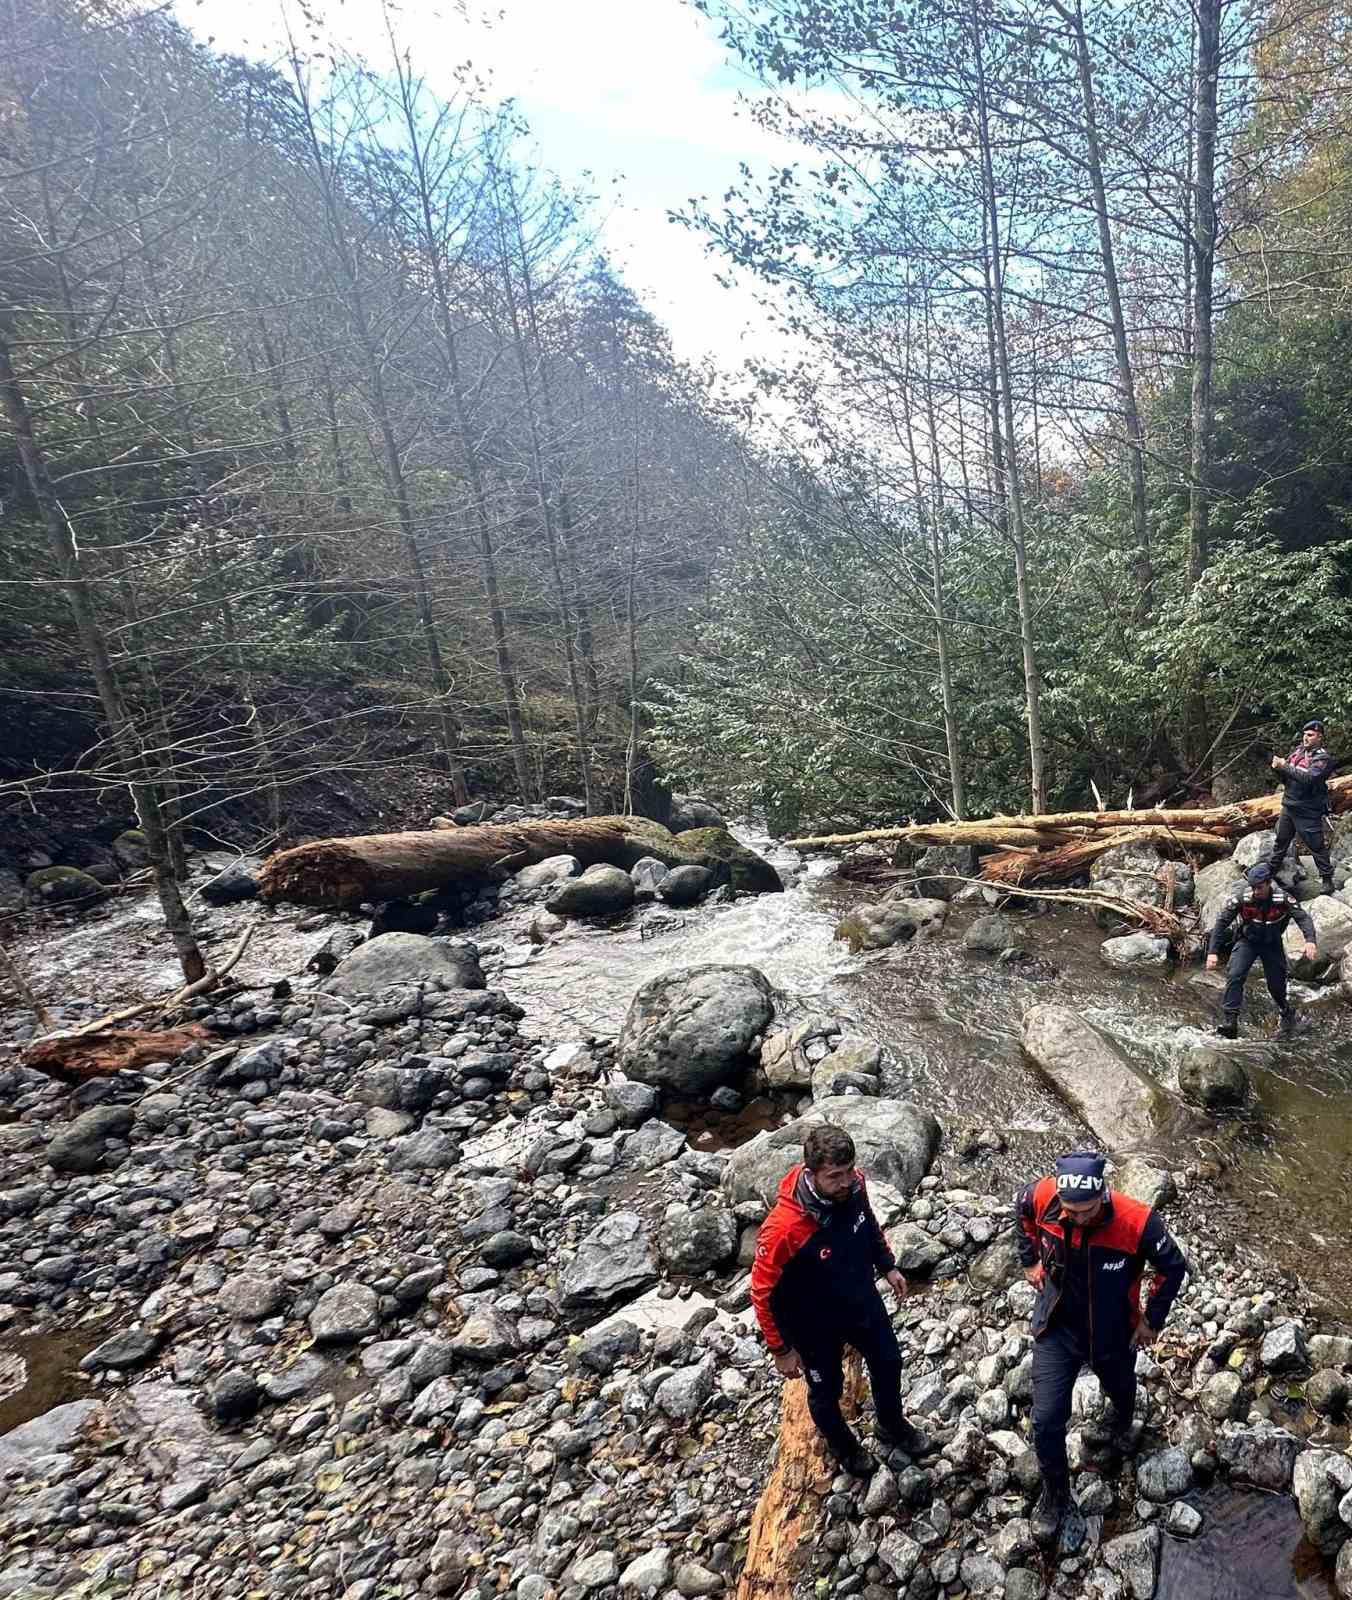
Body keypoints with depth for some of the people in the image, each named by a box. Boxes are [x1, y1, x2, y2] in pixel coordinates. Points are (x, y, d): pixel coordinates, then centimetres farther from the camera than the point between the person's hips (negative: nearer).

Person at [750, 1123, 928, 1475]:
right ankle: (842, 1445, 56)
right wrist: (781, 1349, -16)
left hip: (864, 1301, 5)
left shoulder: (853, 1185, -25)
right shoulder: (784, 1227, -42)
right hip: (817, 1324, -5)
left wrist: (888, 1266, 11)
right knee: (827, 1391, 22)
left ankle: (891, 1428, 59)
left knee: (888, 1364, 27)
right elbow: (763, 1292, -26)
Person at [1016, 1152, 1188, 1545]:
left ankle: (1121, 1423, 67)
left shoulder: (1138, 1222, -35)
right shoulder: (1043, 1197, -29)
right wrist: (1030, 1260, 2)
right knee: (1046, 1420, 2)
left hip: (1112, 1335, 0)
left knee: (1120, 1389, 31)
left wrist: (1153, 1319, -6)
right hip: (1056, 1328, 0)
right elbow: (1021, 1207, -1)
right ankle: (1055, 1495, 30)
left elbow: (1174, 1268, -13)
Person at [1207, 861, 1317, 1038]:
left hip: (1272, 944, 1)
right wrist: (1213, 952, -26)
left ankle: (1286, 1013, 38)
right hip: (1247, 941, -1)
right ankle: (1230, 1020, -20)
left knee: (1276, 983, 5)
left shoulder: (1283, 898, -21)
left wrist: (1310, 940, -44)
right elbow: (1221, 923, -20)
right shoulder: (1240, 896, -23)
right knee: (1234, 976, -20)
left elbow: (1303, 917, -23)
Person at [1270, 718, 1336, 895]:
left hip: (1308, 811, -7)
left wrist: (1285, 766, -24)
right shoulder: (1298, 750, 7)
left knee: (1317, 846, 1)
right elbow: (1286, 775, 11)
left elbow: (1309, 778, -29)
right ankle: (1273, 870, 33)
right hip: (1289, 806, 7)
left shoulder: (1323, 758, -14)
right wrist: (1277, 766, -11)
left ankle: (1327, 878, 13)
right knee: (1281, 840, 19)